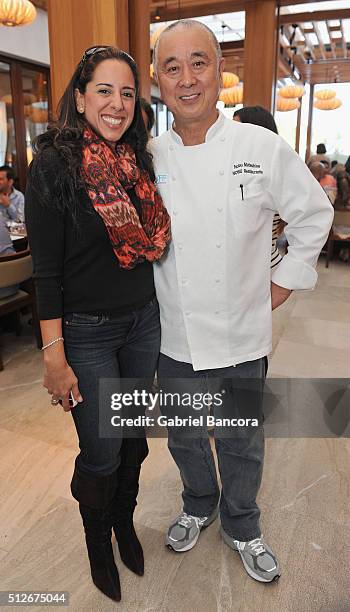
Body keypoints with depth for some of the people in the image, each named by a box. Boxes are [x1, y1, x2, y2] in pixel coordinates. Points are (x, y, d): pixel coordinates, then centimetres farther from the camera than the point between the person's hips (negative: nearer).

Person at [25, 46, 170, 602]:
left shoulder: (139, 163, 5)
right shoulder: (54, 165, -12)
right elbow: (47, 270, -14)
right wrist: (54, 357, -16)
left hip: (144, 324, 6)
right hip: (86, 331, -5)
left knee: (134, 437, 19)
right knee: (101, 453, 8)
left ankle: (125, 524, 47)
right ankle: (98, 545, 39)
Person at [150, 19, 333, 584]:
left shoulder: (263, 148, -8)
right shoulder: (147, 158, -3)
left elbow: (313, 214, 4)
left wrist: (285, 282, 1)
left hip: (242, 335, -1)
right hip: (175, 337, 2)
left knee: (242, 444, 16)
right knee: (185, 437, 21)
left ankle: (241, 527, 45)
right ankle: (198, 507, 50)